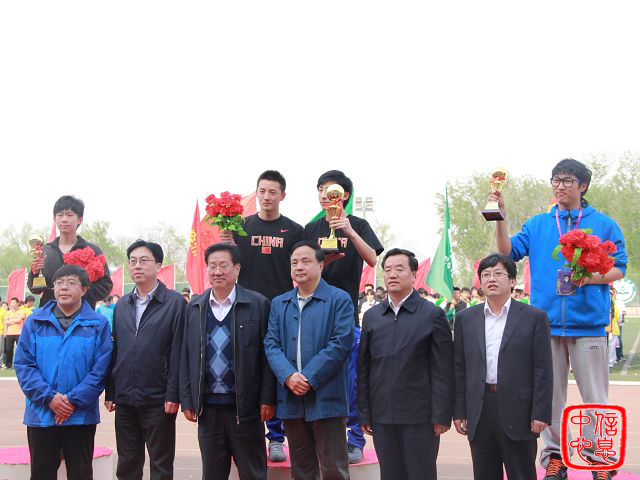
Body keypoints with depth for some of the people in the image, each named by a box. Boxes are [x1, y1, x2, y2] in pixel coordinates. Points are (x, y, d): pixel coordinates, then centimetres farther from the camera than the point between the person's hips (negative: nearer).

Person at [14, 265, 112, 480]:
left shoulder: (98, 324, 0)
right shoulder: (35, 322, 4)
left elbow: (100, 369, -5)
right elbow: (23, 364, -2)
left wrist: (74, 400, -14)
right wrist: (49, 397, -13)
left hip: (81, 415, -1)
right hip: (40, 413, 1)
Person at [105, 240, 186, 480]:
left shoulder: (175, 303, -4)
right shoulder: (122, 306, 12)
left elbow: (177, 352, -8)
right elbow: (115, 351, 12)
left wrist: (173, 395, -13)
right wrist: (110, 392, 8)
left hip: (158, 400, -5)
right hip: (124, 399, 5)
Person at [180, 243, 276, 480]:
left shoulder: (258, 304, -3)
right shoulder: (195, 307, 8)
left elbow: (266, 356, -3)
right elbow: (186, 357, 9)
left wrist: (268, 399, -7)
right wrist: (187, 400, 5)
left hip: (245, 407, -3)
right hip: (208, 406, 3)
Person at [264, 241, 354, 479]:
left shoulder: (339, 299, -1)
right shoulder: (279, 303, 15)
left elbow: (341, 343, -10)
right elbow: (271, 344, 7)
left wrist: (309, 379, -15)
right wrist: (288, 376, -12)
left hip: (326, 398, -5)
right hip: (291, 398, 5)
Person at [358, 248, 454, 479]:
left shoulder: (433, 315, -1)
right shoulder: (372, 317, 11)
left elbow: (443, 371, -4)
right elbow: (364, 369, 12)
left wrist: (442, 416, -9)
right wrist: (364, 414, 7)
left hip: (420, 417, -4)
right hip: (382, 417, 4)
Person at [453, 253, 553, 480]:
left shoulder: (534, 317, 0)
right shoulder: (465, 319, 9)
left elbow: (543, 370, -3)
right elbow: (460, 369, 10)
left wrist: (540, 414, -9)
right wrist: (459, 412, 5)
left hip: (518, 413, -3)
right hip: (479, 414, 3)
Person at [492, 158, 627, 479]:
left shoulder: (603, 225, 5)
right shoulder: (537, 225, 12)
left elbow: (618, 269, 3)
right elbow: (508, 253, 3)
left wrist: (585, 277, -15)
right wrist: (500, 218, -10)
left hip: (588, 322, -2)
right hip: (546, 321, 2)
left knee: (594, 396, 2)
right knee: (550, 394, 7)